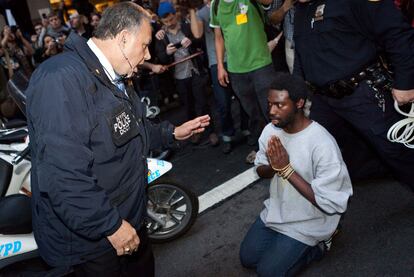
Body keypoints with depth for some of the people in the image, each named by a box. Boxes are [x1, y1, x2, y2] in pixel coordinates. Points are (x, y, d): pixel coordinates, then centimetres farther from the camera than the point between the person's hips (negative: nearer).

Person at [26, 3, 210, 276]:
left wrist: (172, 133, 17)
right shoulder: (61, 79, -27)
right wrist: (111, 225, -27)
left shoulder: (113, 79, 9)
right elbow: (61, 175, -33)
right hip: (91, 237, -9)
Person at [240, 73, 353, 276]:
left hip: (307, 222, -6)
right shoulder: (270, 130, -8)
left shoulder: (322, 144, -30)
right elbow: (261, 172, 5)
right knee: (247, 258, 9)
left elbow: (328, 204, -28)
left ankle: (314, 247, 13)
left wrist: (286, 169, -31)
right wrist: (273, 166, -21)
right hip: (276, 210, 7)